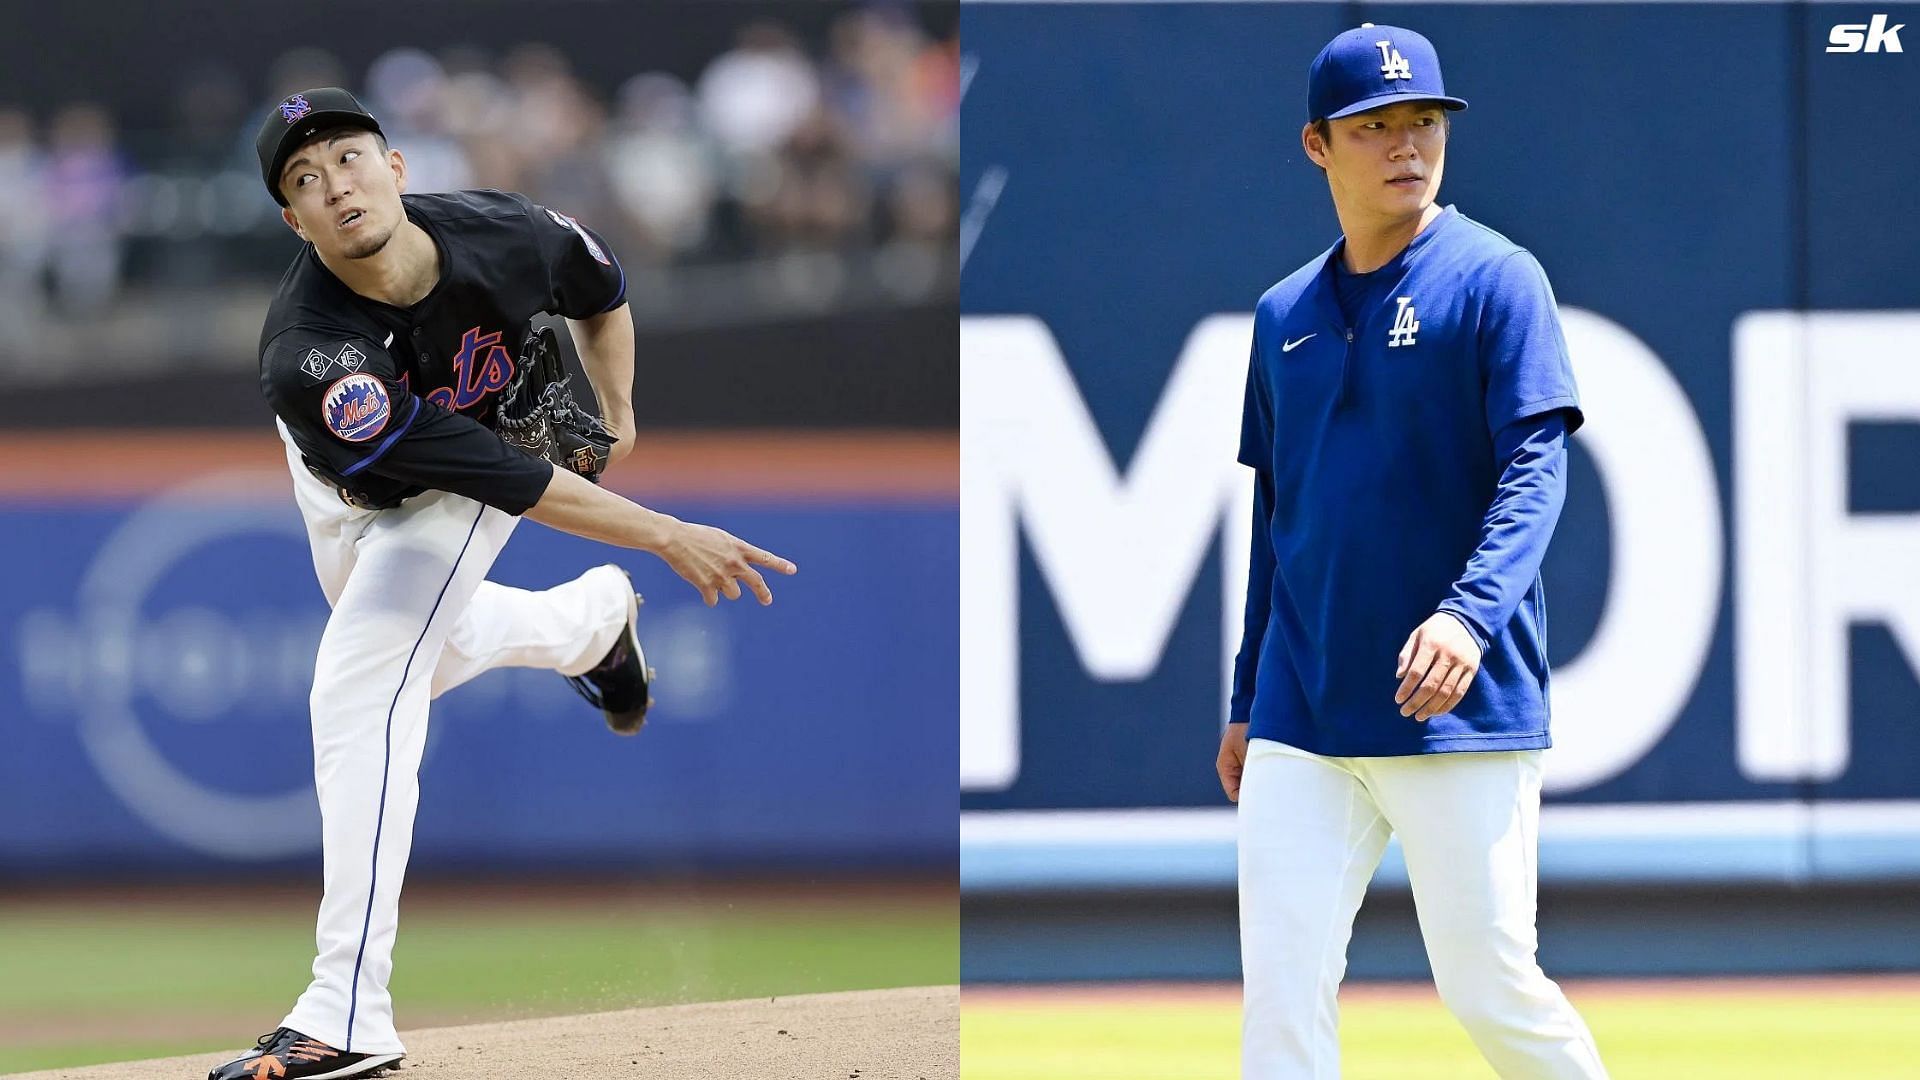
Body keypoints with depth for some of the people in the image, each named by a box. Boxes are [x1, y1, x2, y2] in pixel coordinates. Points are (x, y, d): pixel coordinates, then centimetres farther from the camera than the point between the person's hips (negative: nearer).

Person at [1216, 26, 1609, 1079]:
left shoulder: (1495, 280, -2)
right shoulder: (1287, 316, 15)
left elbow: (1536, 469, -12)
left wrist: (1471, 611, -28)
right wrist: (1246, 706, 21)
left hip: (1460, 712, -5)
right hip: (1303, 718, 5)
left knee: (1490, 989, -4)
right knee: (1281, 993, -4)